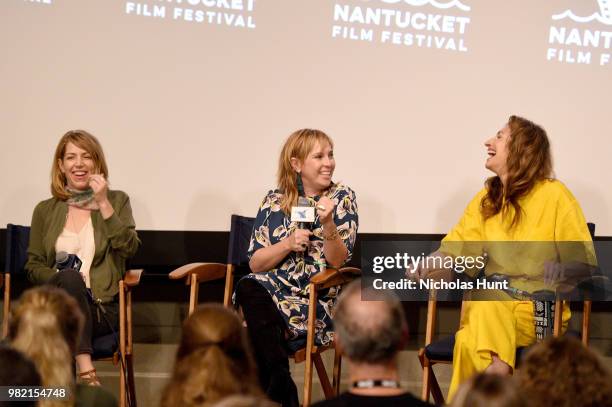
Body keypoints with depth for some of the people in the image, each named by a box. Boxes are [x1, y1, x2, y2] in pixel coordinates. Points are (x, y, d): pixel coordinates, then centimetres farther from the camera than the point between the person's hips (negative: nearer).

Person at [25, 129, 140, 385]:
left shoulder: (117, 201, 13)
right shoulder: (45, 210, 17)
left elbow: (128, 249, -3)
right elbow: (33, 265, 13)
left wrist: (103, 204, -9)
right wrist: (63, 278, -9)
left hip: (102, 307, -1)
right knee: (70, 278, -34)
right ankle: (86, 372, -45)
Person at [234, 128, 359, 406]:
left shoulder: (342, 198, 3)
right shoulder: (275, 201, 9)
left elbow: (337, 261, -6)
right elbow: (255, 264, 6)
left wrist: (327, 224, -23)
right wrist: (288, 243, -11)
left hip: (317, 301, -3)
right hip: (272, 290, 3)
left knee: (258, 334, -30)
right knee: (248, 288, -33)